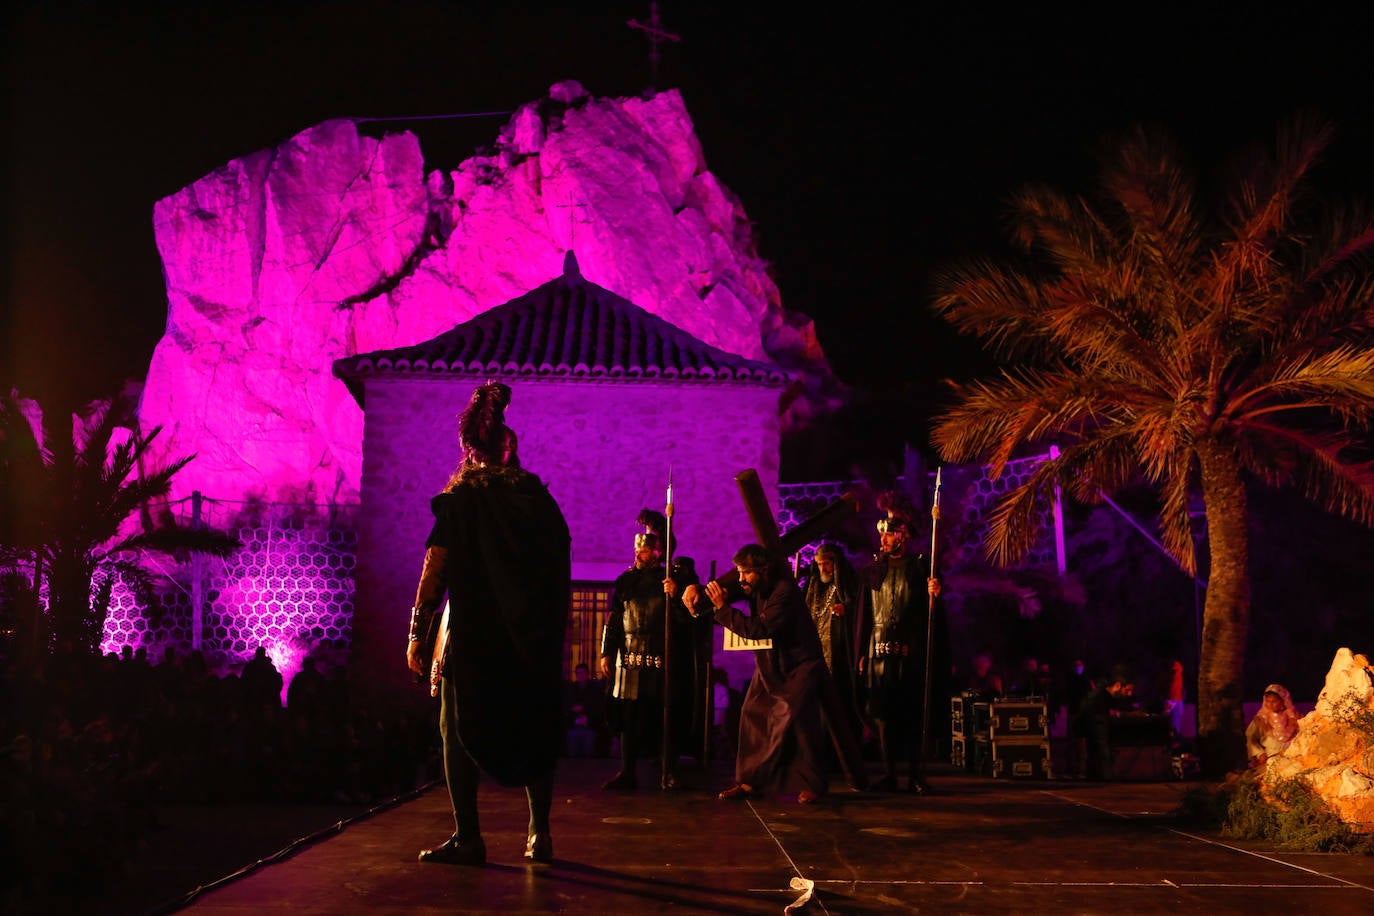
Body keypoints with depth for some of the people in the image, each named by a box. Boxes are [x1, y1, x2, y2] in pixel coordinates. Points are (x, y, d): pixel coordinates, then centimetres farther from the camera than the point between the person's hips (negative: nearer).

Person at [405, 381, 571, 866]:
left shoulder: (461, 496, -3)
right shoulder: (539, 497, 9)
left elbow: (435, 570, -10)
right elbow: (563, 574, 8)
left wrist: (417, 634, -8)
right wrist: (556, 632, 14)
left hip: (473, 632, -4)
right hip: (535, 637, 4)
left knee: (460, 728, 5)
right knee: (534, 730, 12)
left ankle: (468, 838, 0)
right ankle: (539, 834, 11)